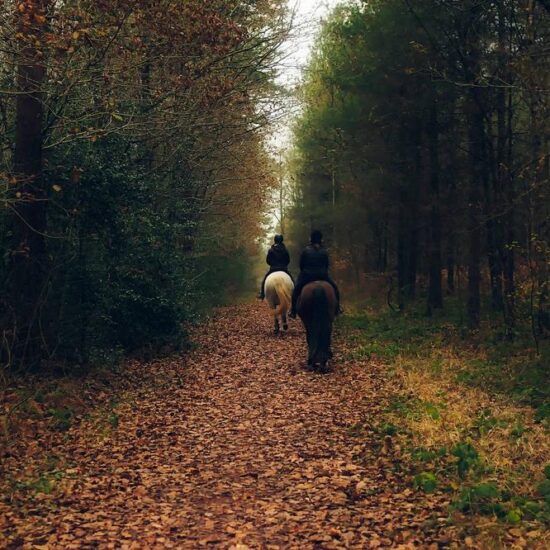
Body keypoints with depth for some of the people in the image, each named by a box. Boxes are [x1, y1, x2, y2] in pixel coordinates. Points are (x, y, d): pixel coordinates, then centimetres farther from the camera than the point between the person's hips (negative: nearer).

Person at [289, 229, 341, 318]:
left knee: (296, 290, 16)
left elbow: (301, 264, 1)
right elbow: (327, 265, 6)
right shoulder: (324, 251, -2)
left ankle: (293, 312, 11)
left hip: (307, 275, -1)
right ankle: (337, 309, 20)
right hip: (322, 276, 1)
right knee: (334, 288, 22)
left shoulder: (306, 250, -5)